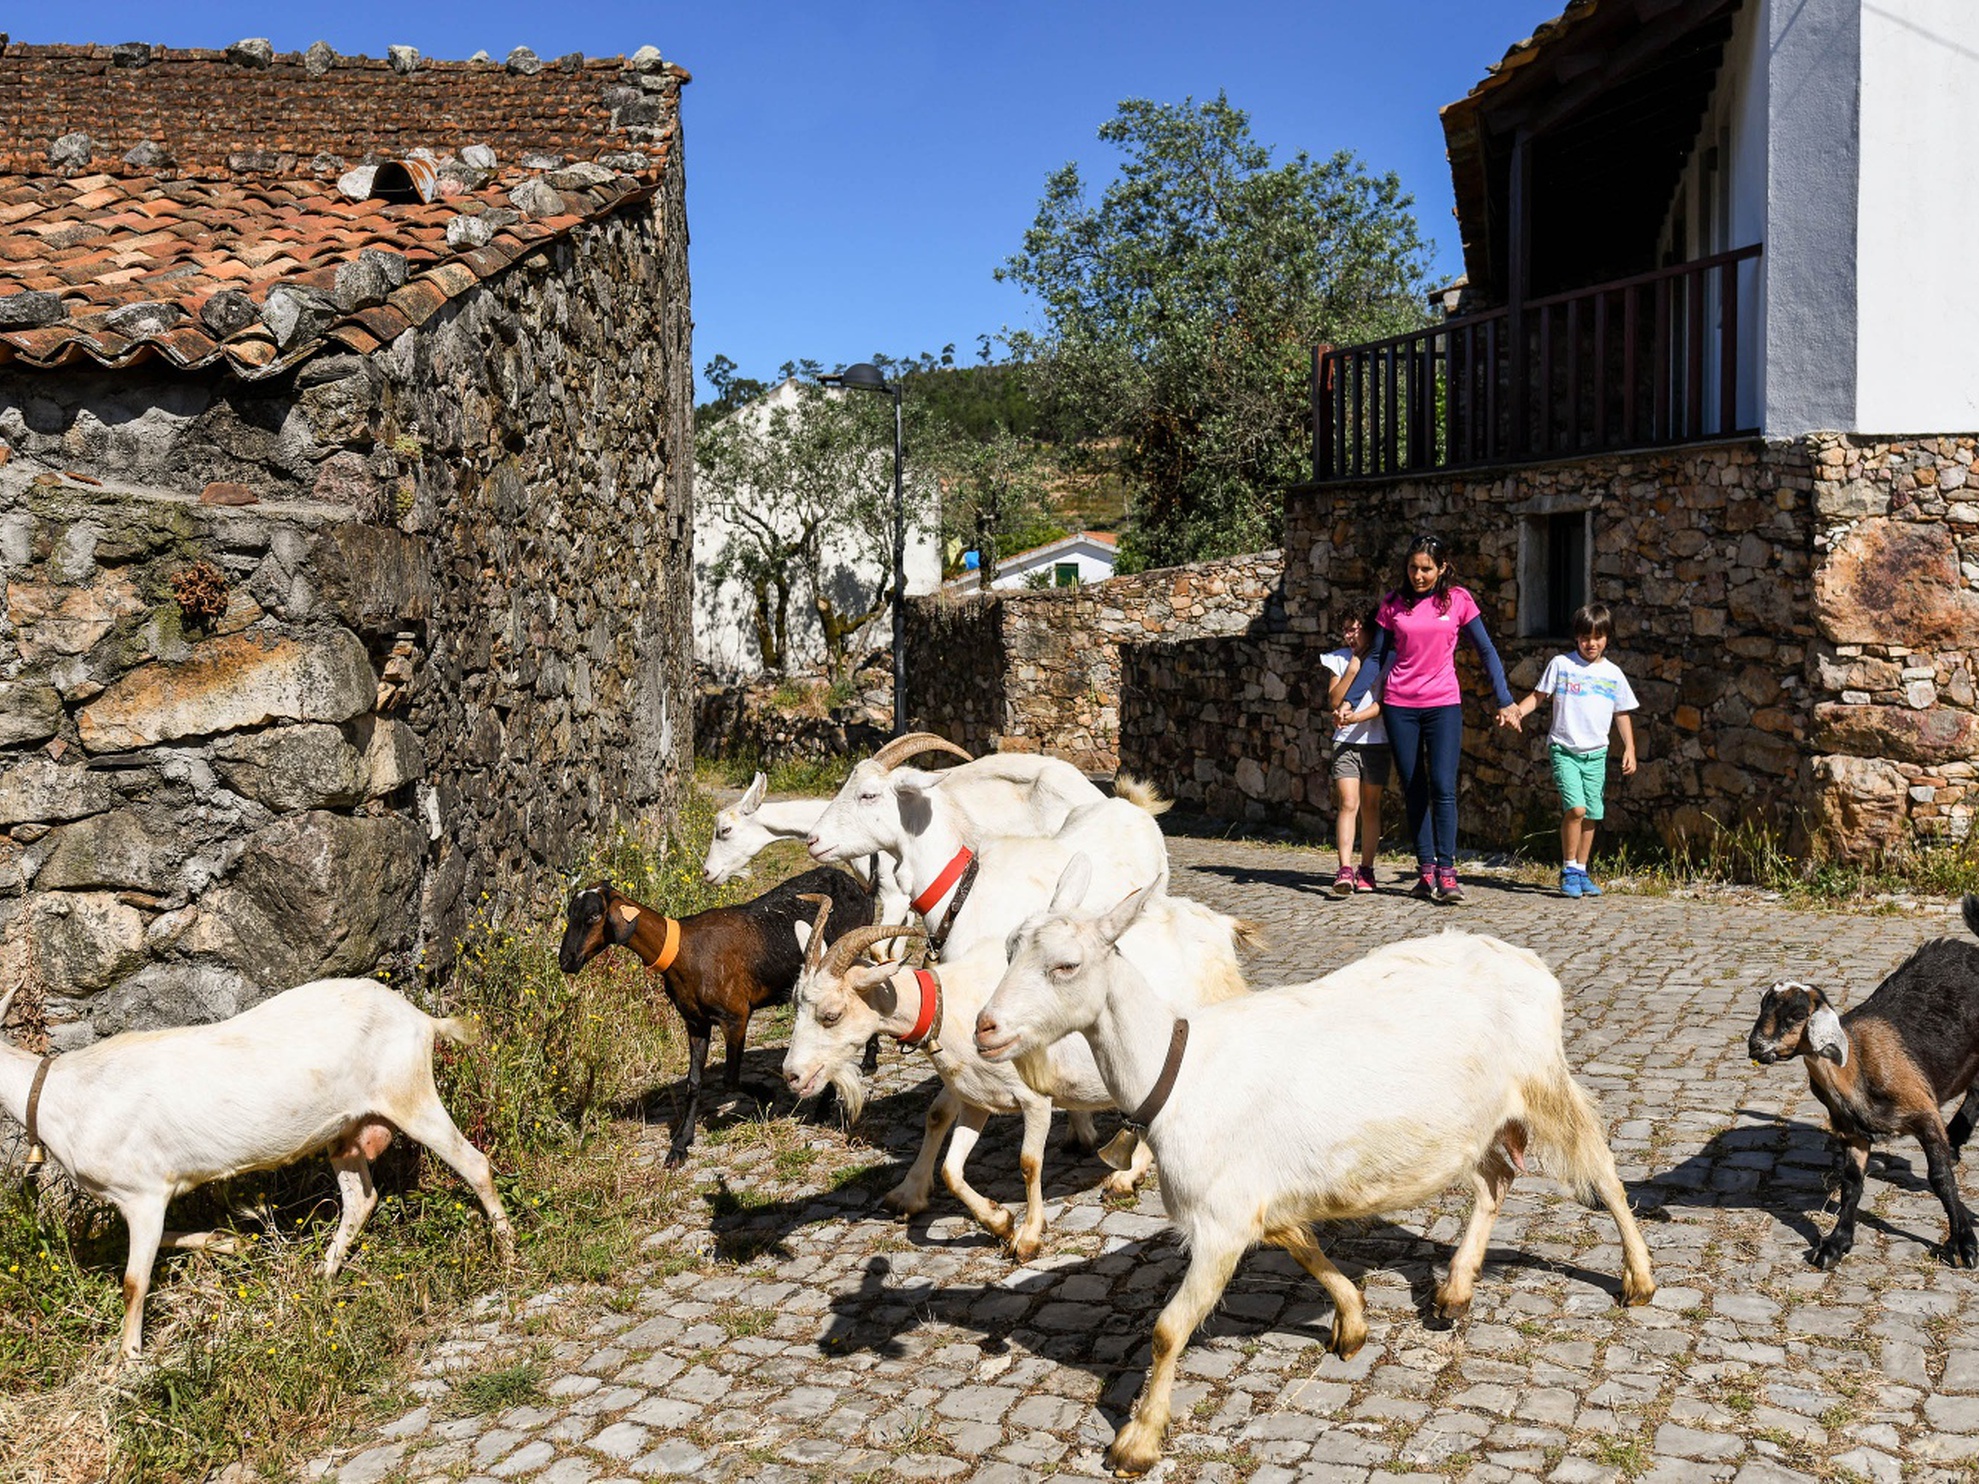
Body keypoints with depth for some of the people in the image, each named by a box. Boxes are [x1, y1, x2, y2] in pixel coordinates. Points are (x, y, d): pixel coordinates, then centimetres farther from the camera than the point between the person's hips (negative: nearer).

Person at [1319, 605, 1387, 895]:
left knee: (1370, 807, 5)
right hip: (1345, 741, 0)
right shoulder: (1340, 659, 7)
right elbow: (1333, 700, -2)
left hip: (1376, 742, 0)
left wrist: (1354, 717, -23)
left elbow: (1383, 703, -8)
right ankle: (1345, 871, -19)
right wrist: (1353, 669, -11)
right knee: (1348, 804, -12)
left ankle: (1366, 870, 14)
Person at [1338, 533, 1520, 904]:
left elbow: (1486, 651, 4)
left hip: (1443, 705, -2)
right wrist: (1350, 701, -1)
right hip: (1400, 706, 2)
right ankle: (1426, 868, 9)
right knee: (1414, 790, 4)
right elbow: (1377, 658, 8)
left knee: (1443, 787, -12)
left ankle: (1446, 871, -8)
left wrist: (1505, 702, -2)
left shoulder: (1458, 600, 1)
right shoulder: (1394, 604, 5)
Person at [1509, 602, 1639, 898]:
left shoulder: (1613, 673, 8)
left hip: (1596, 754, 3)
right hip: (1564, 749, -3)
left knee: (1591, 816, 5)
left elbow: (1622, 714, 15)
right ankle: (1568, 870, -4)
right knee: (1575, 808, -18)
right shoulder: (1561, 664, 1)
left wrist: (1629, 749, 8)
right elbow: (1538, 695, 4)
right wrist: (1517, 711, -14)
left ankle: (1581, 871, 19)